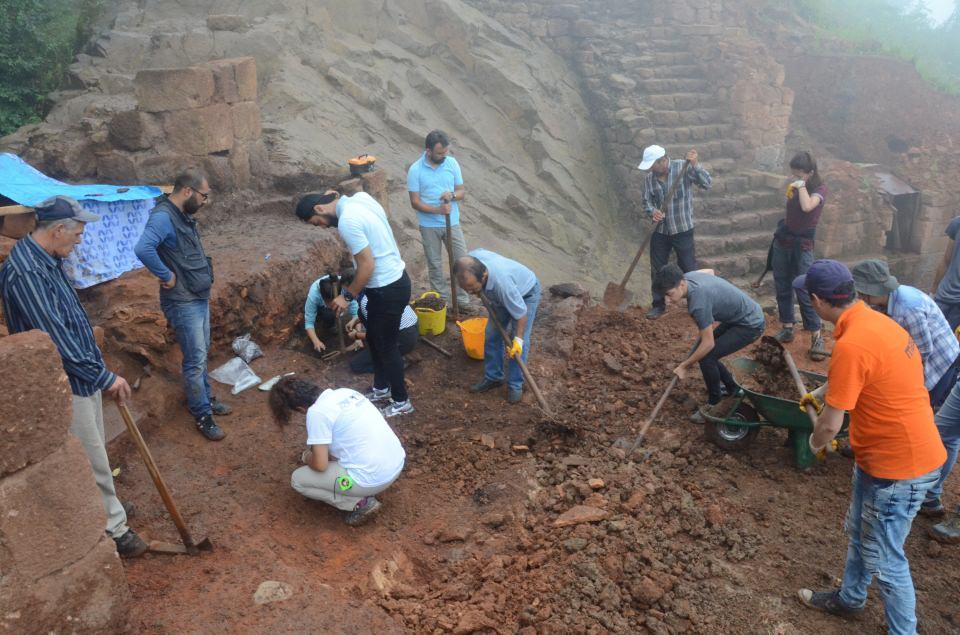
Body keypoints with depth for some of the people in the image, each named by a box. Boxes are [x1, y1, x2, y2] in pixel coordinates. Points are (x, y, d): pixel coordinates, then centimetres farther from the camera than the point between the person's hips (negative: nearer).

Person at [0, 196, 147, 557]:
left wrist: (97, 369, 20)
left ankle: (100, 511, 39)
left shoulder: (46, 260, 5)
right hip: (65, 385, -10)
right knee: (93, 461, 3)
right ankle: (114, 529, 17)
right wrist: (105, 377, -21)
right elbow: (56, 338, -28)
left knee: (93, 455, 22)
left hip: (82, 377, 10)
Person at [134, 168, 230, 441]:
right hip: (183, 302, -9)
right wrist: (167, 276, -26)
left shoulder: (184, 216, 9)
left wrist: (203, 278, 10)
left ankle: (206, 399, 36)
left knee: (201, 354, 21)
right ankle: (202, 415, 10)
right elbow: (143, 249, -39)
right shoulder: (163, 216, -22)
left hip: (200, 297, 9)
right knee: (195, 360, -1)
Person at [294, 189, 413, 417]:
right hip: (394, 279, 10)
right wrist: (335, 196, 13)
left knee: (387, 346, 6)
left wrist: (347, 296, -11)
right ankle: (381, 388, 41)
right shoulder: (360, 197, 1)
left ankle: (401, 401, 23)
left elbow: (367, 266, -24)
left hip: (388, 289, -10)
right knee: (374, 339, 23)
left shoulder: (347, 221, -26)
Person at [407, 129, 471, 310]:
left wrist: (452, 195, -22)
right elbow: (415, 202, -12)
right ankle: (441, 299, 25)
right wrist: (438, 210, -25)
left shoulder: (452, 163, -5)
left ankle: (462, 300, 17)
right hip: (429, 226, -2)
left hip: (452, 223, 2)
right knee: (435, 265, 10)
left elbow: (462, 191, 2)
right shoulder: (415, 170, -13)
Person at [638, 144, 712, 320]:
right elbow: (647, 202, 3)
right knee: (657, 270, 10)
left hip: (682, 230, -3)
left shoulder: (683, 168, -13)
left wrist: (696, 165, -31)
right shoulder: (649, 178, -2)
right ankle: (658, 304, 25)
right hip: (660, 231, 4)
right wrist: (652, 212, -19)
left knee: (689, 269, 5)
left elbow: (707, 184, -17)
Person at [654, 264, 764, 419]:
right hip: (735, 317, 9)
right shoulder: (687, 276, -9)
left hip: (750, 325, -9)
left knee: (706, 356, -17)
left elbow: (708, 343, -27)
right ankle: (732, 387, 30)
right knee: (702, 352, 8)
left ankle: (715, 405, 3)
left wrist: (684, 366, -15)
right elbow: (709, 271, 15)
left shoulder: (698, 303, -35)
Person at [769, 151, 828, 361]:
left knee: (804, 292, -9)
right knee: (782, 288, 10)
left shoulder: (819, 189, -10)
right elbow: (791, 212, 11)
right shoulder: (795, 187, 7)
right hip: (782, 242, 6)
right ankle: (787, 328, 21)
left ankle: (817, 338, -3)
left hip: (801, 246, -6)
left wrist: (802, 186, -20)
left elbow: (807, 207, -31)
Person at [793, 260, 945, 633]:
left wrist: (815, 444, -1)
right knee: (858, 532, 26)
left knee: (884, 559, 7)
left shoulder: (851, 344, -30)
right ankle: (850, 599, 46)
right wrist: (823, 395, 33)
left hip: (899, 466, -10)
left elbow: (830, 425, -23)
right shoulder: (873, 320, 0)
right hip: (881, 455, 10)